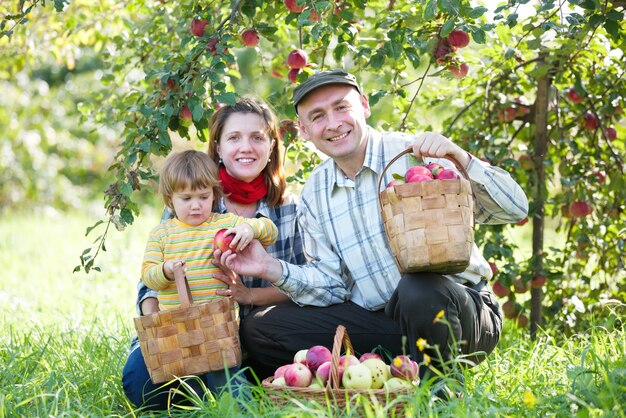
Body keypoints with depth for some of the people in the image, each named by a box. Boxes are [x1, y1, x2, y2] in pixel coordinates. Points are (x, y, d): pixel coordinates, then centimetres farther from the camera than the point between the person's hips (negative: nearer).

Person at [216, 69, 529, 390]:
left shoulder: (417, 154, -5)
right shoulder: (313, 197, 10)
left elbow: (515, 210, -10)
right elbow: (331, 286, 7)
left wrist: (461, 159, -24)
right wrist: (273, 270, -9)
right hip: (380, 324, 5)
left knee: (418, 288, -40)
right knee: (258, 329, -10)